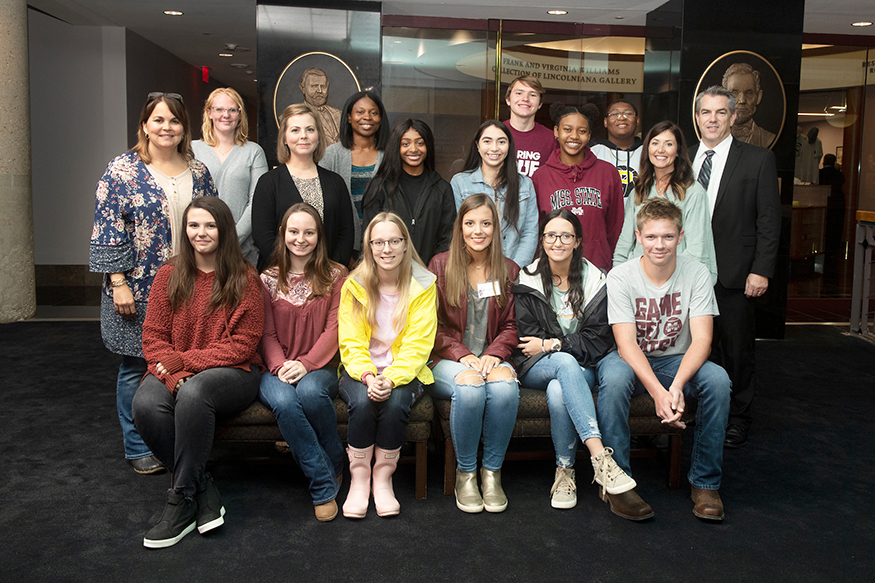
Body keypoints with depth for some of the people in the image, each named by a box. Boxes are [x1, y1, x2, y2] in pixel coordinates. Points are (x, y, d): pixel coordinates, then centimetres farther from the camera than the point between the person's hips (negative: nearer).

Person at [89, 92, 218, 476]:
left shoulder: (198, 171, 9)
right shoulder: (123, 170, -4)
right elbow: (108, 230, -8)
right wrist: (118, 282, -13)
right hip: (139, 289, -4)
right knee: (137, 366, 6)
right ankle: (138, 449, 21)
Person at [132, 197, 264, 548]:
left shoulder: (244, 279, -3)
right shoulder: (170, 275, 8)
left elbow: (241, 346, -8)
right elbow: (153, 336, 5)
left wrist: (183, 361, -15)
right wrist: (171, 376, -15)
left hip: (232, 373, -3)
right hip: (174, 373, 4)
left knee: (194, 393, -37)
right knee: (145, 404, -29)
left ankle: (182, 502, -21)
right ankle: (204, 493, -15)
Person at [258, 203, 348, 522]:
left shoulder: (335, 276, 6)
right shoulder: (268, 279, 11)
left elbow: (334, 329, -2)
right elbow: (267, 334, 7)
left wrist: (306, 364, -16)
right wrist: (280, 366, -14)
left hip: (320, 367, -1)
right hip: (277, 369, 1)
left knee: (310, 391, -36)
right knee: (283, 401, -33)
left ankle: (334, 462, -9)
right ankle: (324, 484, -21)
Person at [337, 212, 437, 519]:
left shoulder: (423, 286, -1)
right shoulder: (354, 286, 1)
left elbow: (417, 345, -7)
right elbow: (351, 343, -4)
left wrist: (391, 379, -23)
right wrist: (368, 376, -23)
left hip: (404, 371, 0)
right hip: (360, 370, 1)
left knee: (396, 402, -31)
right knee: (363, 401, -31)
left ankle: (383, 479, -10)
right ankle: (358, 479, -12)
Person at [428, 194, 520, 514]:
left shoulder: (509, 270, 12)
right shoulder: (440, 265, 5)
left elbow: (511, 325, 11)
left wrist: (494, 354, -9)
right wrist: (463, 355, -12)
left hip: (492, 359, 2)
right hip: (448, 362, -1)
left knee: (505, 385, -33)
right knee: (470, 385, -35)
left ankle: (492, 470, -14)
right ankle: (465, 473, -15)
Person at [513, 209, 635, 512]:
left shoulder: (596, 282, 4)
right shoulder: (527, 282, 5)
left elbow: (599, 341, -1)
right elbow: (526, 340, 0)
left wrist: (552, 344, -10)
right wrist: (564, 349, -14)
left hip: (582, 368, 0)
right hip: (535, 368, 0)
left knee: (558, 391, -36)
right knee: (565, 363, -36)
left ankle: (565, 471, -21)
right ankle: (600, 456, -44)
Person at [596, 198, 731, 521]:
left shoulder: (696, 273, -9)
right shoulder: (621, 277, -14)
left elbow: (701, 340, -16)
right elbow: (626, 344, -21)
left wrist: (676, 386, -35)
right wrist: (657, 391, -37)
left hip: (677, 361, 2)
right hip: (632, 360, -2)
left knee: (717, 379, -28)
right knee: (613, 378, -35)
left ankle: (705, 482, -12)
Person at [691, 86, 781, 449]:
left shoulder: (758, 160, 1)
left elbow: (769, 220, -3)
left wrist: (761, 270, -10)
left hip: (734, 273, -3)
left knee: (737, 348, 6)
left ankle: (737, 418, 22)